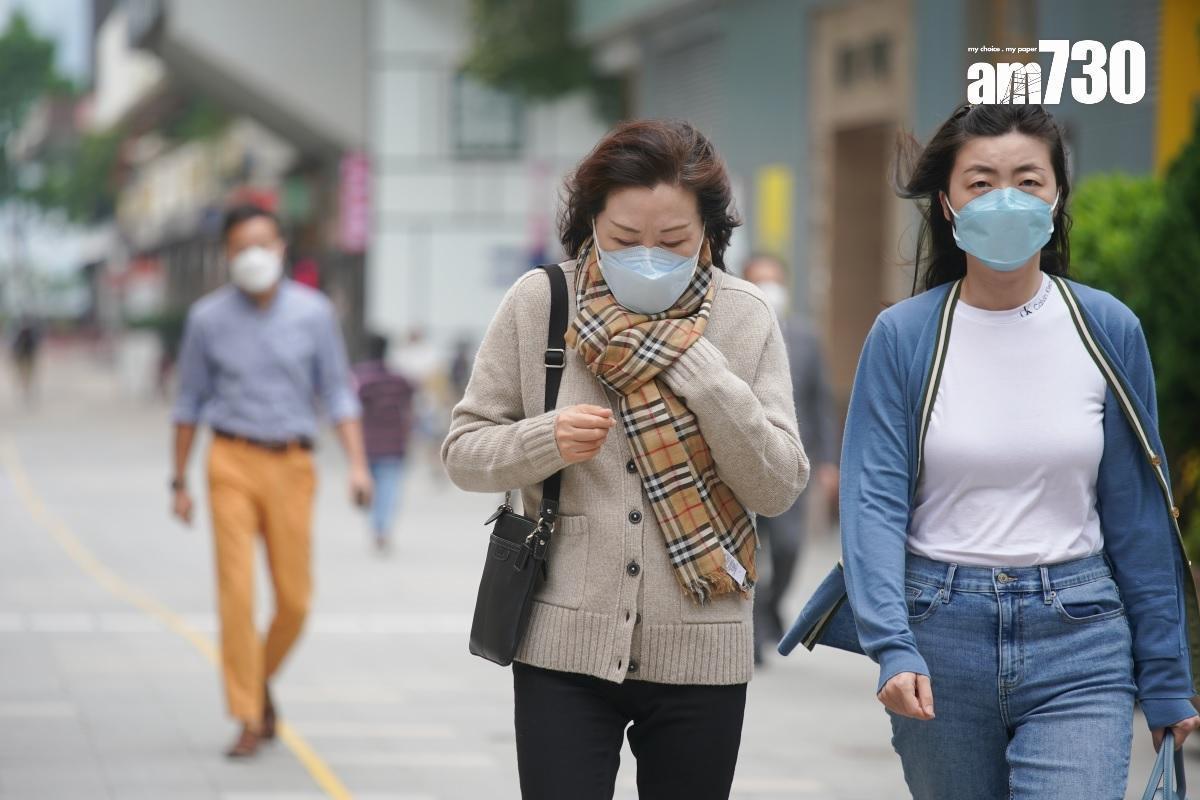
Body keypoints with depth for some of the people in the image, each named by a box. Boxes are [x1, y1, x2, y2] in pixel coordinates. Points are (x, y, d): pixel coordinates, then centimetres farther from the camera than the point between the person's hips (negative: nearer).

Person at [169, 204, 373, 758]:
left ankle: (262, 680, 31)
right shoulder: (208, 317, 2)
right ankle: (249, 720, -5)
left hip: (291, 465, 1)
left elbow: (337, 393, 3)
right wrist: (179, 481, 10)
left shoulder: (313, 313, 2)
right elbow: (190, 401, 10)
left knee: (295, 598, 2)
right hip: (233, 463, -1)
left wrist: (357, 463, -8)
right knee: (237, 591, -10)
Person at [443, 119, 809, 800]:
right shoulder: (539, 304, -2)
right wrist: (546, 441, -17)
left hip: (700, 657, 1)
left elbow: (780, 487, -6)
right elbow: (465, 452, 3)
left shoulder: (745, 319, -1)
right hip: (565, 649, -1)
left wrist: (698, 366, -15)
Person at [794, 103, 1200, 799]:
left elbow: (1138, 514, 4)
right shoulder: (904, 337, -3)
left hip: (1078, 639, 0)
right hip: (943, 633, 1)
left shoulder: (1109, 330, 0)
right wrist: (893, 649, -23)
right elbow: (874, 501, -9)